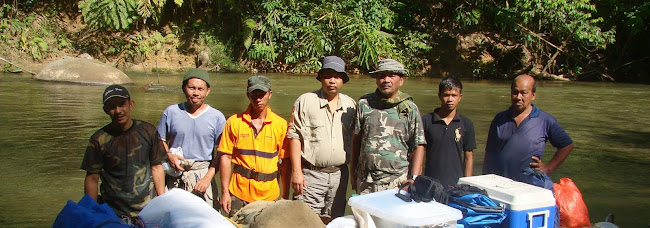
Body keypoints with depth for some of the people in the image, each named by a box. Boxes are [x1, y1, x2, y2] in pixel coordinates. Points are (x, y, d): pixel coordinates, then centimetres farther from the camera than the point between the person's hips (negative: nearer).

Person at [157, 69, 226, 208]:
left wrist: (208, 178, -8)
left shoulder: (217, 117, 1)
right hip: (175, 175, 1)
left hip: (203, 173, -1)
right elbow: (161, 141, 14)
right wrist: (169, 155, -7)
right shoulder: (171, 112, 5)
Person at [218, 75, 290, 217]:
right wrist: (225, 192, -3)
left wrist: (286, 196, 0)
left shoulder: (280, 124, 1)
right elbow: (225, 157, 1)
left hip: (268, 195, 0)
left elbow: (285, 162, 2)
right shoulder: (234, 122, 1)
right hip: (239, 193, 0)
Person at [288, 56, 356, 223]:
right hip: (311, 174, -4)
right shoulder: (305, 101, -3)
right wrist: (296, 171, -11)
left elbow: (355, 139, 15)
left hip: (339, 174, 4)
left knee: (333, 221, 13)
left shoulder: (350, 105, 9)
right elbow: (294, 137, -6)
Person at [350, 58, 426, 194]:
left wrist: (413, 179, -7)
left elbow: (418, 147, 3)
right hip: (366, 181, 2)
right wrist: (353, 174, 10)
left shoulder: (410, 109, 2)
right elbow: (356, 140, 10)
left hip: (397, 182, -1)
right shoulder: (364, 104, 5)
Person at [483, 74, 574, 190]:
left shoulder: (545, 120, 3)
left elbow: (567, 145, 12)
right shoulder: (500, 119, 11)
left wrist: (548, 168, 6)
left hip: (531, 185, -2)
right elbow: (489, 152, 15)